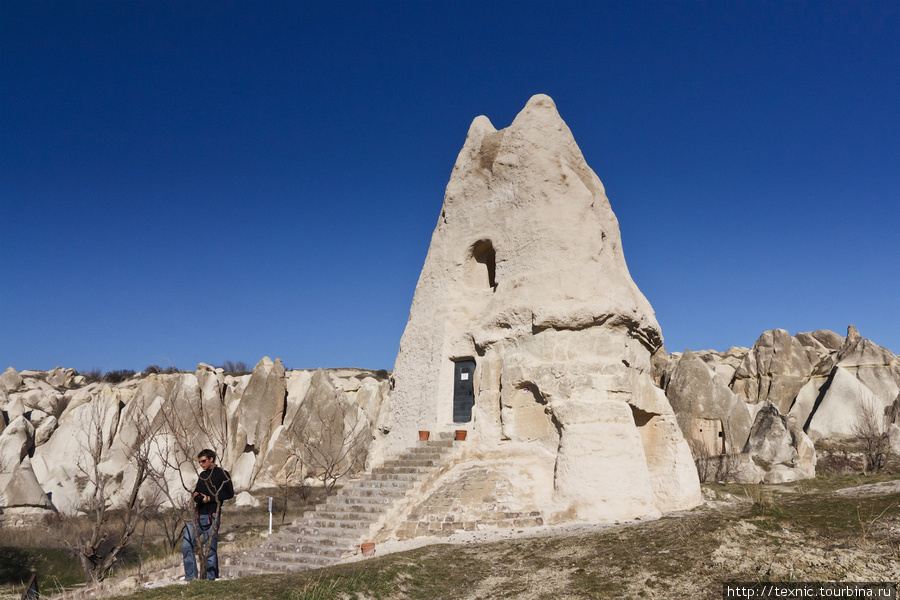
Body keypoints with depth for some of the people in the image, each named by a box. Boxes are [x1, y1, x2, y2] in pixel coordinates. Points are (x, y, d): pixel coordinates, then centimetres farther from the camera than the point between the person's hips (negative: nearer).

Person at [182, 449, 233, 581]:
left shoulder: (222, 474, 0)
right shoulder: (202, 475, 21)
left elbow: (229, 493, -8)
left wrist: (210, 498, -13)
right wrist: (195, 494, 6)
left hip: (212, 516, -7)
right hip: (198, 516, 7)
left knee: (210, 549, -5)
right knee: (186, 546, -2)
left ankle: (211, 578, 2)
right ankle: (190, 576, 6)